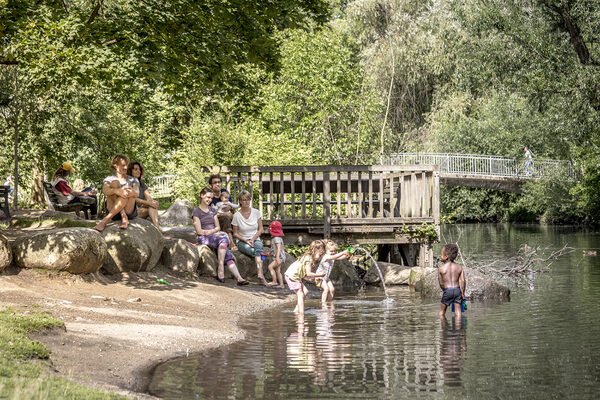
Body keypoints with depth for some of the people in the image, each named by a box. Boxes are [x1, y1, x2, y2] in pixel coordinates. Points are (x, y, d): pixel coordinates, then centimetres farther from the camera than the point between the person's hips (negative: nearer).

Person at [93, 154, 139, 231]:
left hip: (130, 212, 0)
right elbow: (104, 190, -11)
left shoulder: (133, 180, 18)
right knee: (115, 183, -18)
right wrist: (117, 191, -34)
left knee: (127, 193, -29)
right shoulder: (109, 179, 14)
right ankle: (124, 217, -35)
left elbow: (137, 193, -5)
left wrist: (132, 193, -32)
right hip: (112, 209, 0)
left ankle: (105, 221, -38)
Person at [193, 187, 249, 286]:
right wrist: (216, 233, -9)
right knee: (223, 240, -35)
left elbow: (218, 227, 14)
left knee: (228, 255, -21)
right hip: (203, 238, -5)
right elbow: (199, 231, -6)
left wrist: (210, 231, -8)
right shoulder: (196, 212, 1)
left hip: (215, 236, 5)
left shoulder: (212, 210, 19)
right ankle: (220, 269, -36)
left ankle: (239, 278, -36)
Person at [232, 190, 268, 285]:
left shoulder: (256, 212, 3)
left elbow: (260, 229, 7)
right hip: (242, 241, -1)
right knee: (255, 252, -34)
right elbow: (235, 233, 3)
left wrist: (253, 239, -10)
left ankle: (260, 274, -52)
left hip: (255, 239, 1)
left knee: (258, 246, -37)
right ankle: (261, 274, -43)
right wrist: (246, 240, -12)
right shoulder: (237, 215, -3)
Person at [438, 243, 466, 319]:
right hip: (457, 289, 3)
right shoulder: (459, 267, 3)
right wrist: (462, 293, 7)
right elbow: (463, 281, -2)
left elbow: (441, 283, -1)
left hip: (447, 290, -2)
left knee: (442, 312, 12)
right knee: (458, 312, 4)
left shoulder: (440, 269, -5)